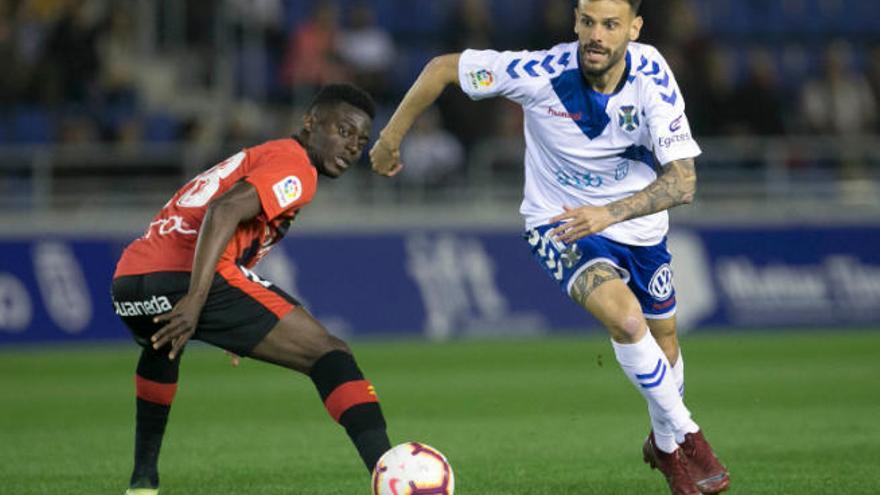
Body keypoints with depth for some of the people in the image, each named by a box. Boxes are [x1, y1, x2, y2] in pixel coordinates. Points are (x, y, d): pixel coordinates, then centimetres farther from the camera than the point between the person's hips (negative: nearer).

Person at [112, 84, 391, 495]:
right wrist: (195, 302, -25)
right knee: (330, 356, -7)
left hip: (128, 279, 9)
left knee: (163, 347, 44)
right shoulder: (295, 166, 2)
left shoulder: (257, 156, 31)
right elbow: (223, 211, -16)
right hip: (189, 281, -9)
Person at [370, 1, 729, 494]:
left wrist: (611, 213, -42)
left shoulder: (652, 76, -23)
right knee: (626, 318, -28)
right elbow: (443, 68, -15)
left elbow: (683, 180, -28)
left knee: (663, 347, 16)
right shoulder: (543, 74, -28)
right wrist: (392, 137, -6)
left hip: (638, 224, 3)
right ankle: (686, 434, -7)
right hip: (559, 223, -3)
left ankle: (665, 446, 47)